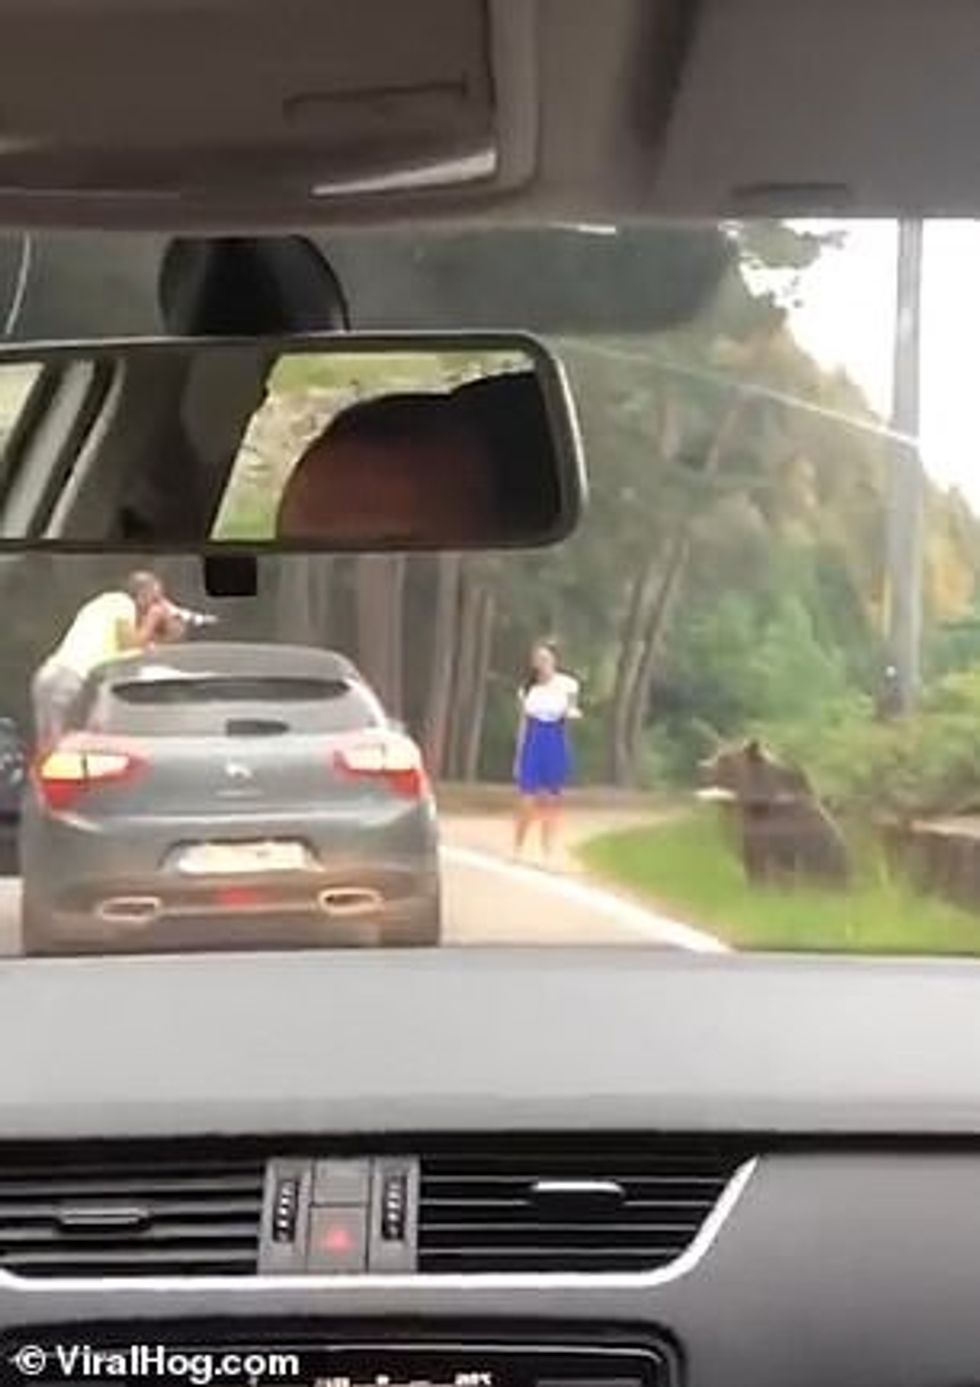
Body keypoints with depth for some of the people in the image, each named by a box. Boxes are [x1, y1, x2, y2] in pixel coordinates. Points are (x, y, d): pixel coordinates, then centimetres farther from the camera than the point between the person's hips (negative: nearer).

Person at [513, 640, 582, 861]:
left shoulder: (567, 684, -2)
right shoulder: (528, 686, 3)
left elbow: (570, 711, 6)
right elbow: (524, 722, 7)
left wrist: (571, 713, -18)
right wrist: (519, 755, 6)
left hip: (556, 745, -1)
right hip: (533, 744, 1)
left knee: (550, 802, 5)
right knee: (527, 802, -3)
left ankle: (548, 855, 12)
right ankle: (517, 851, 11)